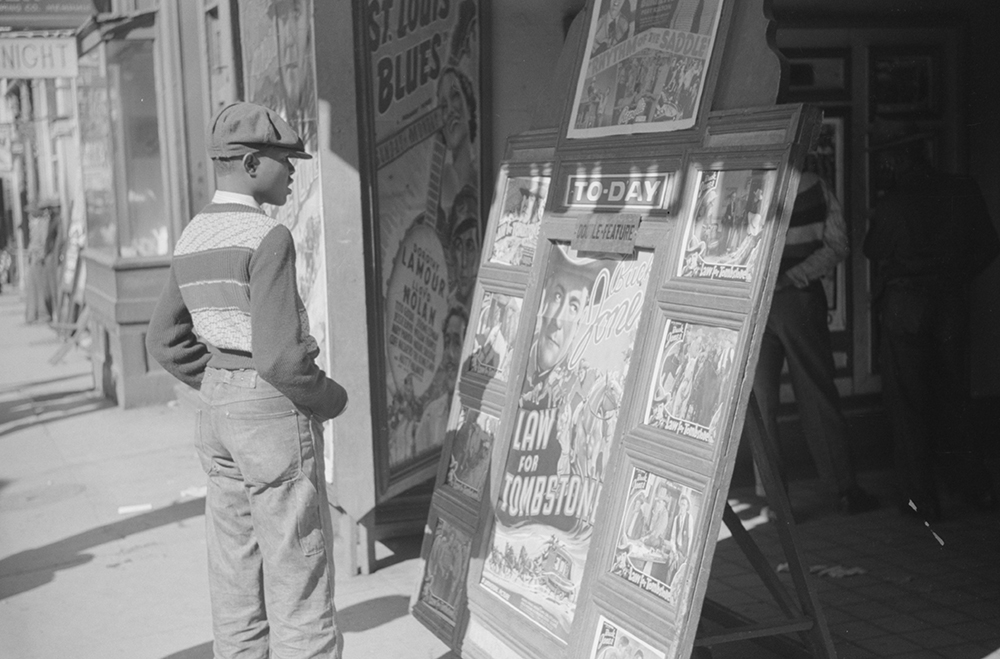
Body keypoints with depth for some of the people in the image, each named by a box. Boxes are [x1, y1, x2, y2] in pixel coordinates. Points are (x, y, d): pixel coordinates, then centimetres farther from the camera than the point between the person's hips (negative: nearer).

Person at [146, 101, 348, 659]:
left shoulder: (193, 240, 8)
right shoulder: (268, 238, -18)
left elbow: (166, 340, 15)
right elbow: (279, 356, -24)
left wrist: (224, 393, 17)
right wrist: (332, 399, -7)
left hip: (218, 414, 9)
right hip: (277, 416, -8)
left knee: (238, 580, 15)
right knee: (299, 579, 1)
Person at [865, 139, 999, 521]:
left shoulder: (891, 205, -12)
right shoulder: (963, 193, -2)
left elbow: (873, 253, 2)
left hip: (903, 306, -4)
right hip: (952, 303, 4)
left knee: (906, 403, 4)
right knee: (952, 397, 17)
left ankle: (921, 499, 6)